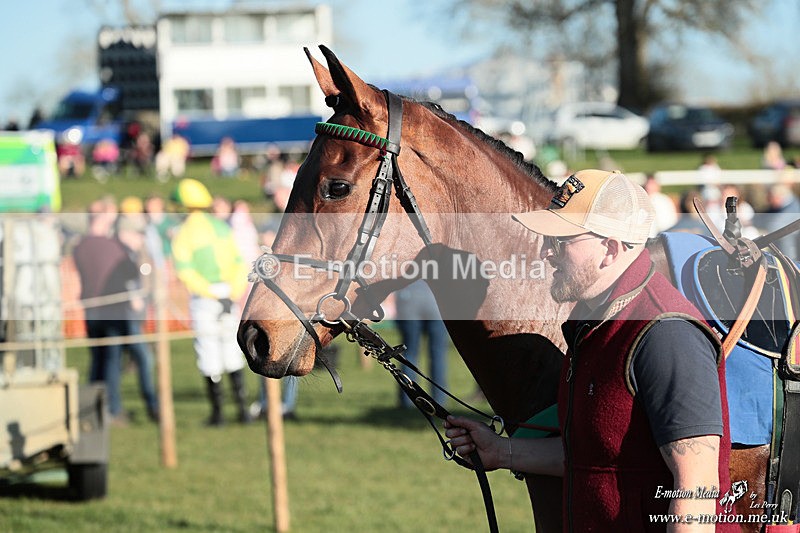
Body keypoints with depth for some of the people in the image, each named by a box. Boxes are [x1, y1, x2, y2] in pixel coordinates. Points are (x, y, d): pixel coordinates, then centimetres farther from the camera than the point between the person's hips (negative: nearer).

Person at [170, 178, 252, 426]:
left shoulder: (184, 231, -4)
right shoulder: (223, 228, 12)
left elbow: (184, 270, -16)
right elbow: (241, 264, 5)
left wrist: (209, 291, -14)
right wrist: (234, 292, -1)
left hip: (203, 297, -4)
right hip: (229, 297, 4)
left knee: (210, 358, 1)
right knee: (233, 355, 11)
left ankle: (217, 412, 5)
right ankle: (243, 409, 7)